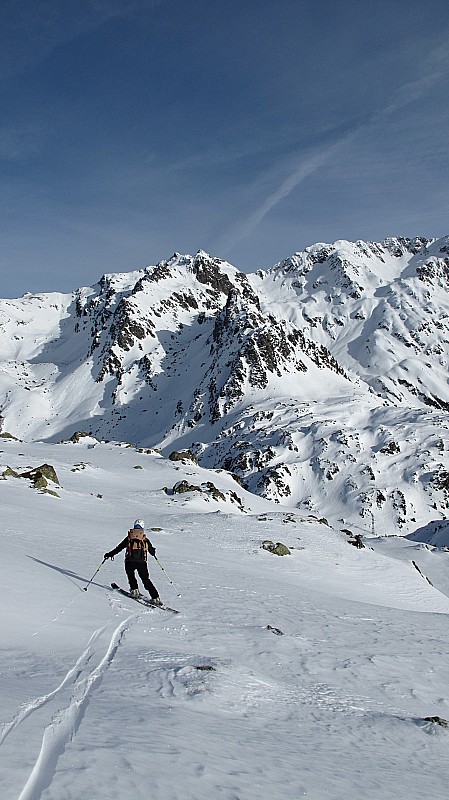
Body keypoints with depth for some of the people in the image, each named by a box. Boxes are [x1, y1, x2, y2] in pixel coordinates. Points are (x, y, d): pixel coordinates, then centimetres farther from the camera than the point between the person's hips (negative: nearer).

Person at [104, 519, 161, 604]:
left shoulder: (129, 539, 3)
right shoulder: (146, 540, 5)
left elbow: (119, 548, 3)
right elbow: (152, 552, 14)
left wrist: (110, 554, 14)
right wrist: (154, 551, 39)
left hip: (130, 562, -1)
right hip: (142, 563, 1)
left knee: (131, 576, 28)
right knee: (146, 579, 10)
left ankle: (134, 589, 9)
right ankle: (155, 597, 1)